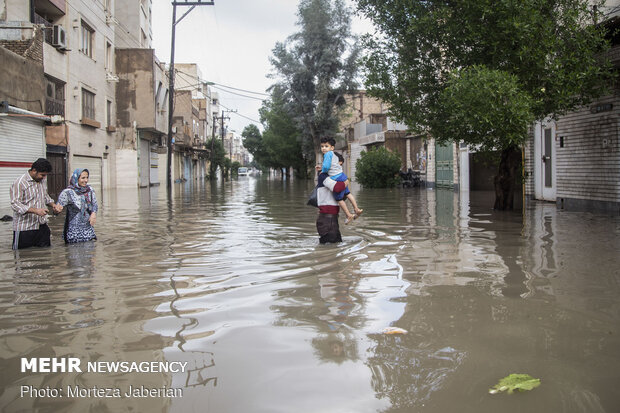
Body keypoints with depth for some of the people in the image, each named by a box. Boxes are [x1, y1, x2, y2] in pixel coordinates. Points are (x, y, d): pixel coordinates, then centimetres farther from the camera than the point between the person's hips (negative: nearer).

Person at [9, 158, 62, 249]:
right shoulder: (19, 183, -14)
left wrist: (53, 205, 5)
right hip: (24, 229, -6)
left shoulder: (43, 179, 9)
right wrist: (35, 210, -31)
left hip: (42, 226, 7)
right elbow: (15, 205, -20)